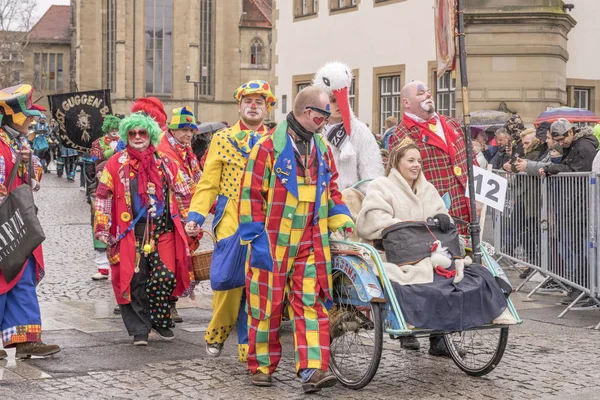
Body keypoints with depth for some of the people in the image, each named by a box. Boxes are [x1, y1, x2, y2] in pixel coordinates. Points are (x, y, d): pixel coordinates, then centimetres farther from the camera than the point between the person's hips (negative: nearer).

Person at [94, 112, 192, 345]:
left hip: (164, 230, 2)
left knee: (166, 276, -8)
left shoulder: (165, 164, 12)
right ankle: (139, 329, 9)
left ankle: (159, 321, 14)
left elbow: (183, 195, 17)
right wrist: (102, 228, -1)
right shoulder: (116, 164, 5)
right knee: (136, 281, -2)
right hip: (132, 232, -2)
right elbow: (103, 197, 5)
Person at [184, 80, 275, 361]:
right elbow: (208, 183, 5)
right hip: (230, 222, -1)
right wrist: (195, 215, -6)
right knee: (227, 282, -3)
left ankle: (249, 346, 9)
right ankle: (216, 335, 20)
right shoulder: (223, 139, 9)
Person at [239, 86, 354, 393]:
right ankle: (261, 366, 19)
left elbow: (331, 192, 20)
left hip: (310, 244, 5)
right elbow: (251, 195, -9)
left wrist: (344, 227, 9)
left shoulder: (322, 149, 11)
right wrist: (256, 240, -12)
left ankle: (312, 369, -8)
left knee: (312, 304, -4)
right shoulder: (269, 147, -8)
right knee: (268, 305, 4)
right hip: (273, 242, -5)